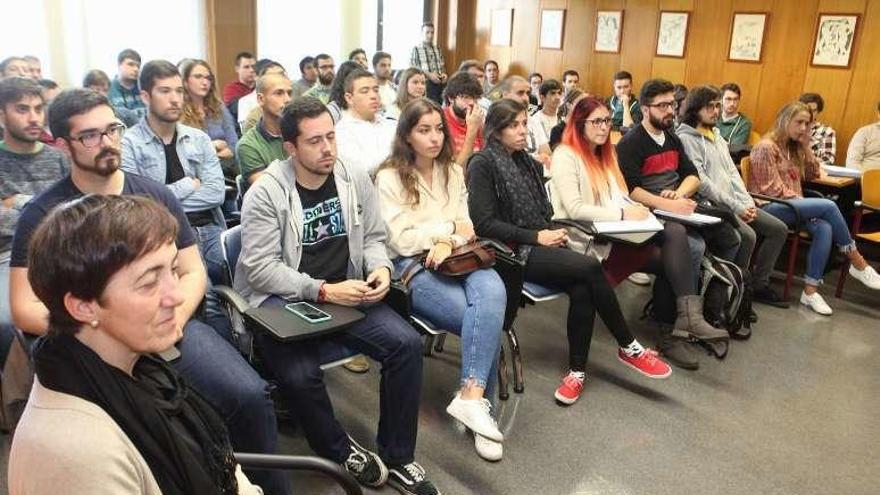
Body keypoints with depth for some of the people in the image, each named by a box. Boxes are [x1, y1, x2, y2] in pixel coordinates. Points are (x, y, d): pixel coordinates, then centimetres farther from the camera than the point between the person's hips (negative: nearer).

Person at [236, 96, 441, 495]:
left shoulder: (356, 180, 3)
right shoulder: (265, 194, -12)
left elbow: (372, 239, 12)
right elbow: (259, 268, -16)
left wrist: (380, 268, -11)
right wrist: (323, 291, -23)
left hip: (347, 293, 4)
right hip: (281, 301, -4)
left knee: (407, 344, -16)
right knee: (300, 375, -30)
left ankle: (397, 457, 3)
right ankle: (341, 450, 4)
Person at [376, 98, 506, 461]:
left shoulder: (454, 172, 19)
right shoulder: (389, 178, 1)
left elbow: (466, 227, 12)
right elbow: (402, 240, -7)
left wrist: (446, 244, -10)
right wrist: (450, 228, -3)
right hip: (413, 267, -4)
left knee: (493, 292, -32)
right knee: (488, 317, -29)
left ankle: (472, 396, -32)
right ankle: (478, 397, -17)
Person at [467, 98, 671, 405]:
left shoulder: (528, 163, 18)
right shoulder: (482, 165, -4)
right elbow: (483, 224, -13)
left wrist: (553, 233, -1)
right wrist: (536, 237, -15)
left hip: (539, 246, 6)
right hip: (511, 252, -6)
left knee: (582, 289, -25)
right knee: (590, 267, -24)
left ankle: (577, 370, -13)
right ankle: (628, 347, -8)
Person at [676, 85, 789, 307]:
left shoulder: (716, 135, 20)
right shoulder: (686, 137, -8)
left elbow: (732, 171, 16)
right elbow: (700, 181, -16)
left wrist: (747, 202, 1)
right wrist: (734, 206, -16)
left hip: (735, 202, 9)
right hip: (710, 204, -9)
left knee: (779, 229, 2)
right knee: (747, 235, -28)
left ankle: (758, 285, 10)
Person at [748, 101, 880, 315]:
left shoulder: (793, 148, 20)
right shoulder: (766, 147, -6)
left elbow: (814, 173, 21)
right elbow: (772, 189, -12)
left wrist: (806, 145, 11)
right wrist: (800, 200, -11)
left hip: (791, 206, 8)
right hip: (770, 207, -8)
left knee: (824, 228, -25)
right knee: (828, 206, -24)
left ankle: (810, 290, -25)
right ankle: (857, 263, -9)